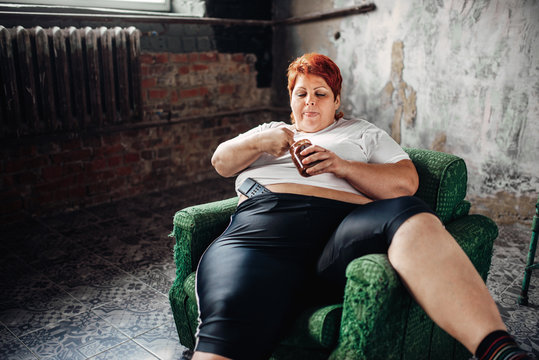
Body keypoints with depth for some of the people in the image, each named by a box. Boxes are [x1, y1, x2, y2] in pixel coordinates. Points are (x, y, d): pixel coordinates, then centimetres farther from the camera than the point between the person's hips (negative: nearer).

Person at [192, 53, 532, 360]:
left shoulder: (362, 132, 29)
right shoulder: (270, 130, 36)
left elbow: (406, 182, 14)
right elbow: (221, 162, 25)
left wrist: (342, 166, -2)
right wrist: (258, 142, 3)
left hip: (346, 221, 0)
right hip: (265, 220, 1)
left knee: (414, 220, -36)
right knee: (231, 327, -32)